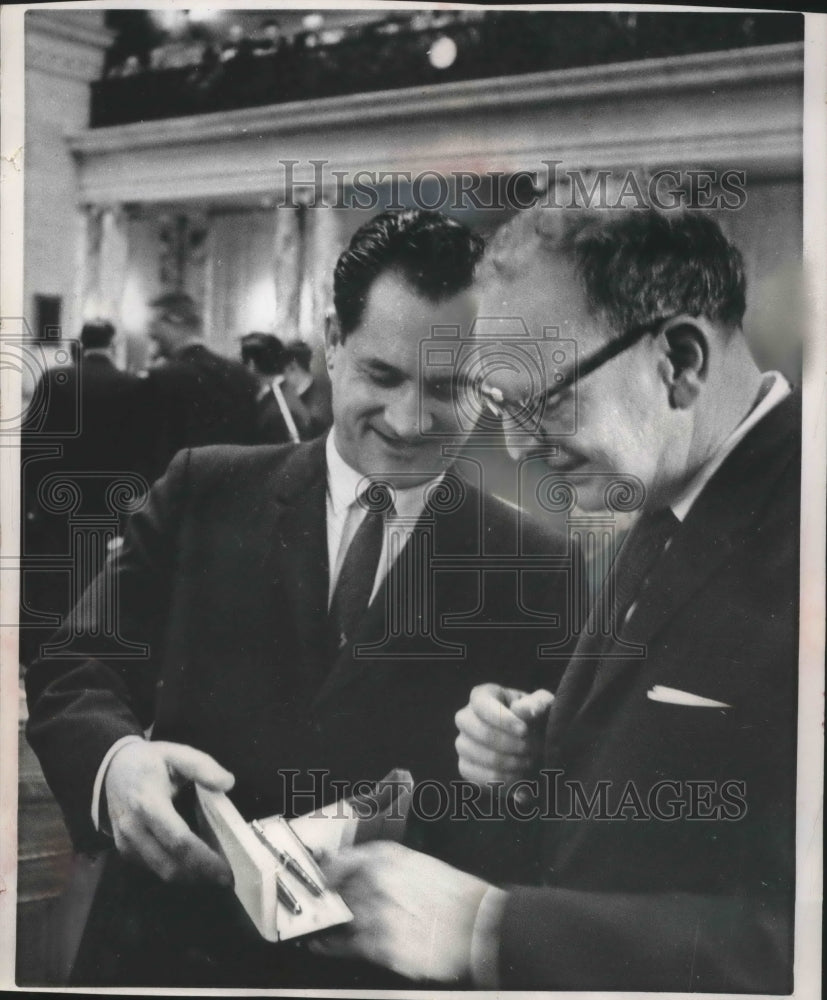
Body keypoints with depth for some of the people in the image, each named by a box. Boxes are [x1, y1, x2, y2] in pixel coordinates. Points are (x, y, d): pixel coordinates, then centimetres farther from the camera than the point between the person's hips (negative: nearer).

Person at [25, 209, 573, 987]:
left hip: (385, 968, -1)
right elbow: (72, 673, -4)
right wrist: (115, 760, -25)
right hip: (164, 951, 2)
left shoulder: (536, 569, -6)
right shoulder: (205, 491, -2)